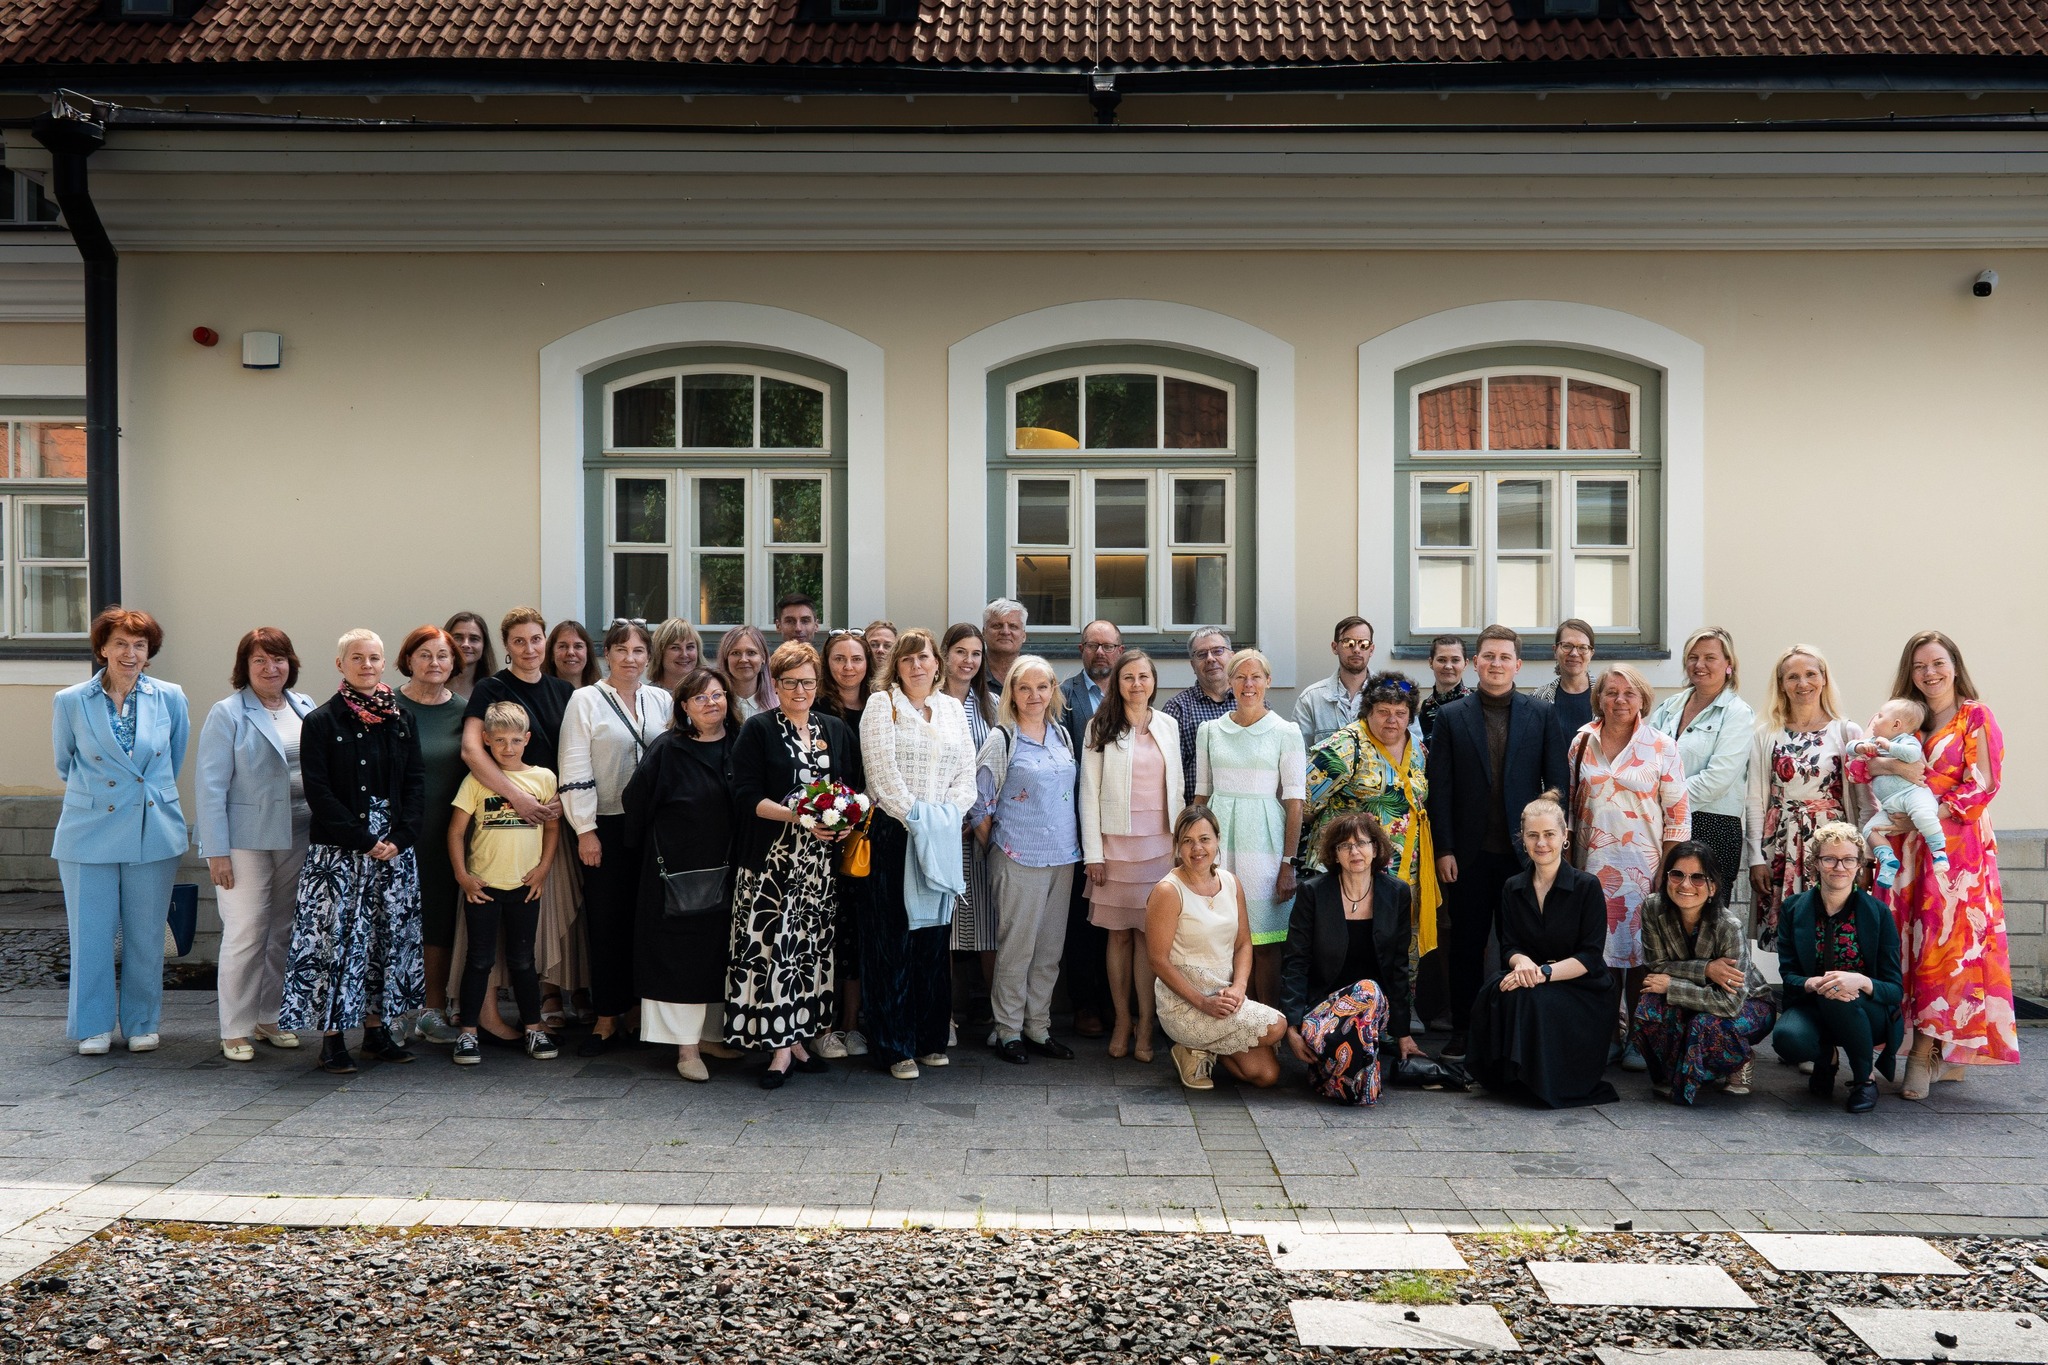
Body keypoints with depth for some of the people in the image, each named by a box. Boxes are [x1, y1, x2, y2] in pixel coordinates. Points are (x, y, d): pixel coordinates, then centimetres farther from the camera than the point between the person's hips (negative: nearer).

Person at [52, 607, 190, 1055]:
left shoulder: (170, 698, 0)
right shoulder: (70, 702, -2)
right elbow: (66, 764, 14)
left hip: (154, 831, 1)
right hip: (90, 832, -1)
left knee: (146, 934, 7)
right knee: (91, 933, 3)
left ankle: (141, 1023, 21)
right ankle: (92, 1026, 17)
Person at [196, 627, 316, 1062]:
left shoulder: (305, 708, 9)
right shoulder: (227, 714, -5)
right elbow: (210, 786, -8)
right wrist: (216, 851, -13)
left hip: (298, 838, 5)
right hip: (246, 841, -5)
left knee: (285, 930, 11)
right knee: (245, 934, -4)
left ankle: (271, 1017, 24)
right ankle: (235, 1030, 7)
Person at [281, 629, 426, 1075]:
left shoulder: (401, 720, 10)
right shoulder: (319, 722, -2)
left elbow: (416, 782, 7)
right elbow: (318, 792, -8)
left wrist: (401, 837, -7)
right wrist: (364, 839, -13)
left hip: (395, 849, 4)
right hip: (337, 851, -4)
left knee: (390, 936, 7)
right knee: (336, 938, -5)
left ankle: (376, 1027, 18)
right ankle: (331, 1035, 3)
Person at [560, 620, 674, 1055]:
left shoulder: (662, 701, 10)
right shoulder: (586, 700, -1)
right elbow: (575, 770, -5)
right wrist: (585, 831, -10)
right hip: (606, 826, -3)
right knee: (606, 921, 1)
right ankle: (606, 1017, 10)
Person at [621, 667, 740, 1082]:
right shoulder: (667, 750, -6)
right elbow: (634, 803, -3)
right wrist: (644, 856, 2)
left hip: (725, 871, 4)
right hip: (677, 871, -4)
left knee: (718, 952, 10)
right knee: (680, 954, 0)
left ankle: (710, 1034, 22)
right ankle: (686, 1046, 5)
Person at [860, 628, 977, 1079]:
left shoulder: (952, 709, 15)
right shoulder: (881, 704, 1)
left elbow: (966, 771, 10)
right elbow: (882, 770, -9)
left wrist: (949, 815, -5)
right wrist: (915, 816, -13)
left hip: (942, 837, 5)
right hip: (894, 834, -4)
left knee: (934, 935, 8)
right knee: (894, 938, -3)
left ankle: (931, 1038, 16)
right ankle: (895, 1046, 2)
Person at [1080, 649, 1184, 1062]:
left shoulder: (1167, 725, 10)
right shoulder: (1101, 727, 1)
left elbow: (1177, 786, 13)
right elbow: (1089, 792, -1)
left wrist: (1181, 840, 8)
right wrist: (1093, 853, -6)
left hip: (1159, 843, 2)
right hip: (1115, 843, -2)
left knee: (1150, 934, -1)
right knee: (1119, 934, 3)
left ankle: (1145, 1026, 5)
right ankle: (1122, 1022, 14)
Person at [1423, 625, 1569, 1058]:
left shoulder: (1542, 715, 5)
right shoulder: (1451, 717, 4)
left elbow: (1556, 782, 4)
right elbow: (1440, 788, 1)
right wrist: (1444, 850, -4)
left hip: (1523, 852, 0)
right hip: (1469, 853, 0)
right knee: (1466, 941, 7)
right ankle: (1463, 1028, 18)